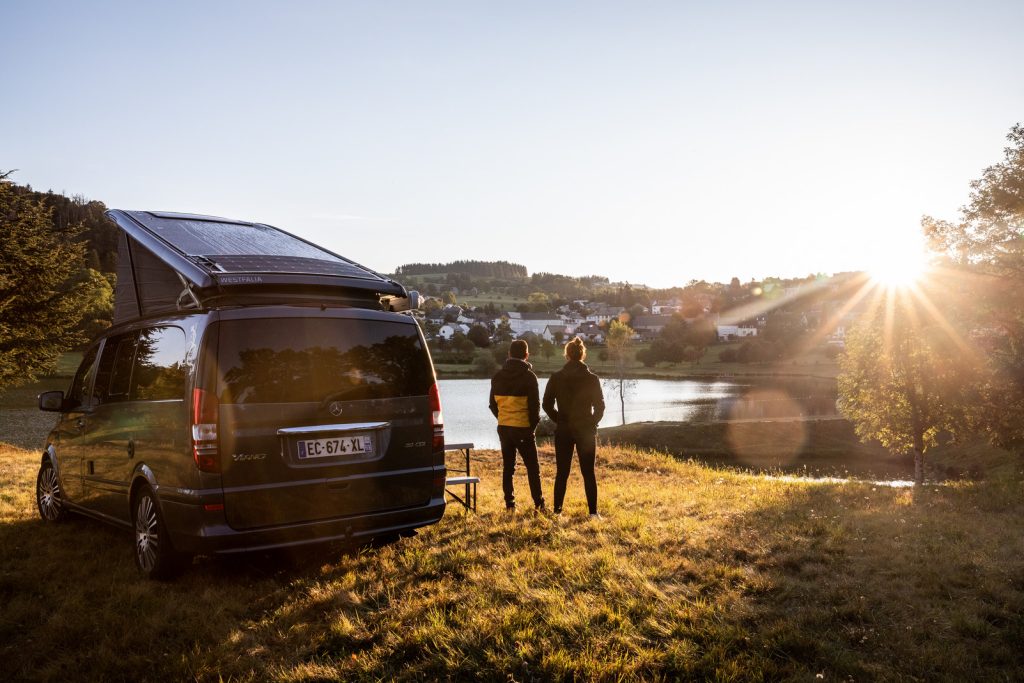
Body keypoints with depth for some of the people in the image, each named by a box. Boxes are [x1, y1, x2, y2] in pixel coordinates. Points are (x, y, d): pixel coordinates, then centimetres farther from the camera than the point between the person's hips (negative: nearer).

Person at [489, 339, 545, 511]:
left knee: (507, 467, 11)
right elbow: (535, 404, -10)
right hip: (523, 427, -4)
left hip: (503, 427, 4)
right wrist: (534, 423, 3)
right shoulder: (528, 376, -10)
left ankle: (509, 503, 12)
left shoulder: (498, 376, 5)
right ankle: (539, 503, 3)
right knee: (532, 468, 4)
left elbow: (493, 403, 9)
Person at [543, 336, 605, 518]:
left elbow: (547, 404, -1)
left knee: (561, 472, 8)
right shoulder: (592, 379, -6)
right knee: (588, 472, 5)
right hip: (586, 431, -1)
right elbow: (599, 406, -4)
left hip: (563, 431, 1)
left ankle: (557, 510, 10)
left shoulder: (556, 378, -3)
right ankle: (593, 512, 5)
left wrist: (559, 420, 7)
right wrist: (592, 423, 8)